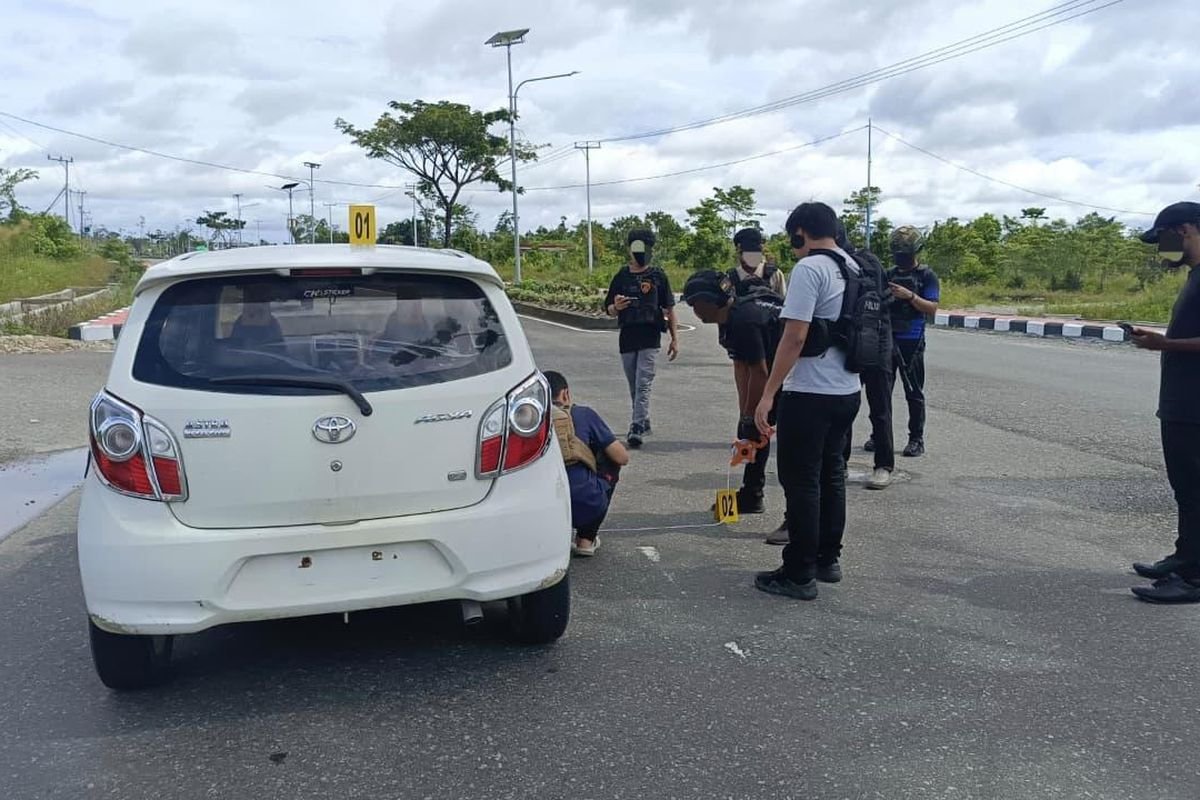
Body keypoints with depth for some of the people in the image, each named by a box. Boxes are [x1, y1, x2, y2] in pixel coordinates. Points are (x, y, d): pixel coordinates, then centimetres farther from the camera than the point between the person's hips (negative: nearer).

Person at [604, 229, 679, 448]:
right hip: (627, 338, 4)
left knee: (643, 385, -12)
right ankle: (644, 424, 27)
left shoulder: (658, 276, 3)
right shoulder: (621, 277, 8)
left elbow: (669, 310, 7)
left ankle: (636, 428, -17)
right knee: (634, 387, 12)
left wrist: (675, 339, 3)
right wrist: (616, 307, -12)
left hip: (650, 339, -3)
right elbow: (609, 310, 12)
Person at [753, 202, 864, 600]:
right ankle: (828, 560, 26)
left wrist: (768, 394, -20)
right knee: (831, 474, 17)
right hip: (847, 391, 9)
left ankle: (799, 575, 4)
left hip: (811, 393, -9)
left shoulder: (809, 268, -15)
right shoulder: (855, 268, 12)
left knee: (801, 481, -1)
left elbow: (795, 336, -22)